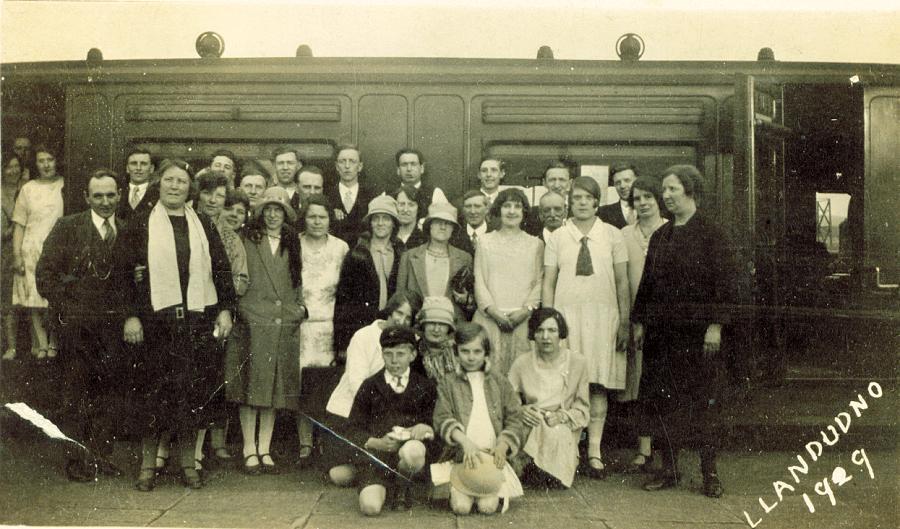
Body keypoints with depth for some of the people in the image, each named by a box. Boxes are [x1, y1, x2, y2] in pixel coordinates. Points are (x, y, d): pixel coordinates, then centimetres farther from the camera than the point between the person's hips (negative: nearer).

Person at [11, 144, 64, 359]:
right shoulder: (28, 189, 8)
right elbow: (19, 225, 7)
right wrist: (16, 255, -1)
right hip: (32, 252, 1)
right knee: (34, 301, -1)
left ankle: (53, 343, 9)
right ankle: (41, 344, 6)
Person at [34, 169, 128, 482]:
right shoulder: (67, 228, 1)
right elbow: (45, 274, -1)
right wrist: (65, 309, -7)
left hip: (115, 326, 2)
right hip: (77, 324, -2)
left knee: (111, 392, 6)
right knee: (77, 394, 5)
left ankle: (101, 456, 19)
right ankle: (78, 461, 15)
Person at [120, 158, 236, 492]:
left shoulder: (204, 227, 11)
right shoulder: (141, 227, 4)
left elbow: (222, 270, 11)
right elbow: (128, 273, 0)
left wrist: (225, 309, 4)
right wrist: (131, 315, -7)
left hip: (198, 320, 2)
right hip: (156, 320, -2)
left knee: (193, 393, 4)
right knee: (153, 392, 2)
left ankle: (188, 463, 16)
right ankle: (148, 465, 15)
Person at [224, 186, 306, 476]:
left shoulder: (293, 246, 14)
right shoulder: (247, 243, 4)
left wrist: (299, 307, 7)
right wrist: (242, 311, -7)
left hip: (284, 326, 3)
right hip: (253, 323, -3)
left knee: (275, 389, 5)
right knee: (249, 388, -2)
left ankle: (264, 449, 14)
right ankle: (249, 449, 7)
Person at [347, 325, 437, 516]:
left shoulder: (425, 387, 11)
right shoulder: (370, 386, 10)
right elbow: (354, 430, 6)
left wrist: (426, 429, -13)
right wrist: (377, 442, -13)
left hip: (411, 445, 0)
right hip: (376, 452, 0)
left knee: (413, 451, -38)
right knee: (370, 507, -23)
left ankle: (401, 486, -2)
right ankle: (387, 487, 16)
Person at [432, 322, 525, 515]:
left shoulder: (500, 383, 8)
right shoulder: (448, 385, 6)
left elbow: (515, 419, 3)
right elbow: (442, 419, -8)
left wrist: (502, 446, -15)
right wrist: (465, 441, -25)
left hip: (492, 457, 0)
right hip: (461, 457, 0)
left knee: (488, 506, -16)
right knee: (461, 506, -17)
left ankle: (497, 491, 16)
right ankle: (457, 491, 16)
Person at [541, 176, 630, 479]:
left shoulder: (612, 235, 8)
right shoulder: (557, 238, 9)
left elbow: (622, 282, 7)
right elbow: (548, 282, 8)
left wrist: (625, 322, 1)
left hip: (603, 317, 0)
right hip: (566, 315, 0)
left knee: (599, 383, -1)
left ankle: (594, 451, 6)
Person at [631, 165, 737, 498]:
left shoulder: (711, 234, -3)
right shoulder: (659, 237, 13)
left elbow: (723, 282, -7)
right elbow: (646, 281, 15)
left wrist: (715, 325, -14)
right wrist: (639, 322, 11)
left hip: (698, 330, -5)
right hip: (662, 330, 5)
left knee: (703, 401, 0)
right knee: (662, 400, 5)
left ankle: (709, 473, 12)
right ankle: (669, 470, 16)